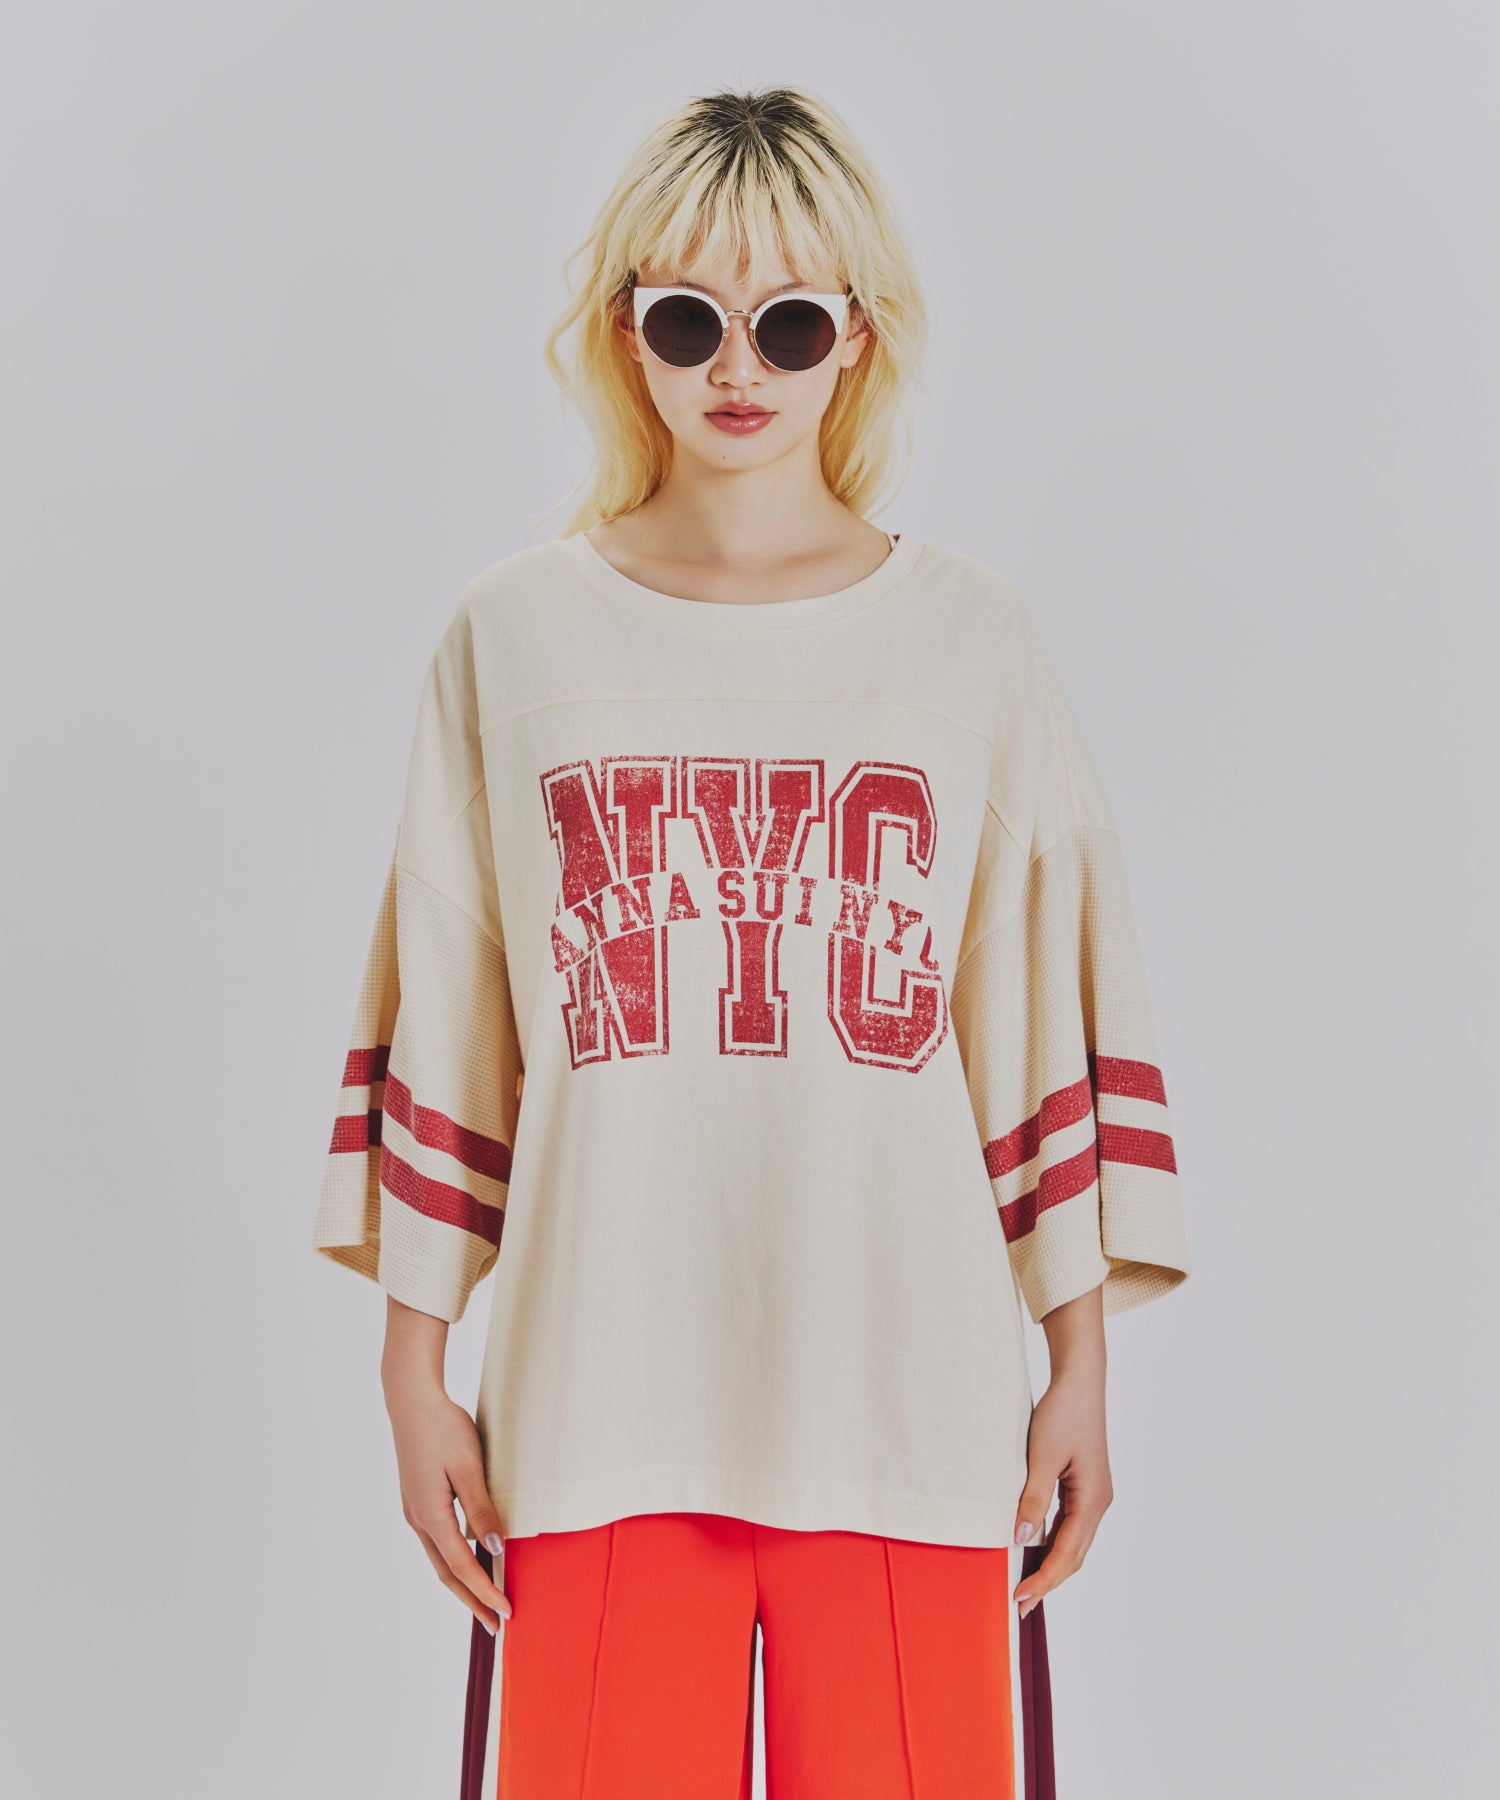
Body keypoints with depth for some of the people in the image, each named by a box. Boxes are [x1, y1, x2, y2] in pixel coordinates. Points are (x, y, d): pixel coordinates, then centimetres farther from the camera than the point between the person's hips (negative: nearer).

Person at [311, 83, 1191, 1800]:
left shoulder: (970, 639, 5)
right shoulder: (514, 634, 4)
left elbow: (1058, 1016, 6)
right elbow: (436, 1029, 6)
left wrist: (1081, 1364, 5)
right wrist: (416, 1367, 5)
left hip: (911, 1402, 0)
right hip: (597, 1403, 0)